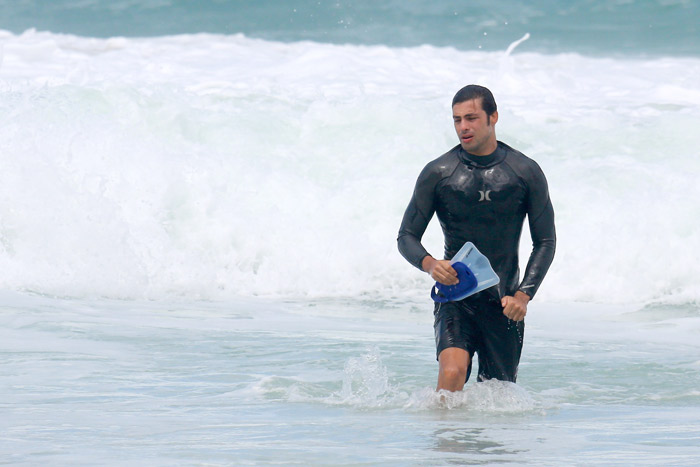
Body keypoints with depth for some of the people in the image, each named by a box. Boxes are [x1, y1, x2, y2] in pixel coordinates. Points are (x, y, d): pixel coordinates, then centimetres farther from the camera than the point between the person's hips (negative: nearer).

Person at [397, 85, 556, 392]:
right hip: (455, 295, -1)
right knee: (452, 372, -26)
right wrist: (429, 264, -18)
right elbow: (406, 237, 4)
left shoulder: (526, 173, 1)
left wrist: (523, 295, -7)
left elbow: (545, 241, 7)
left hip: (502, 302, 2)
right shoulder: (437, 173, -2)